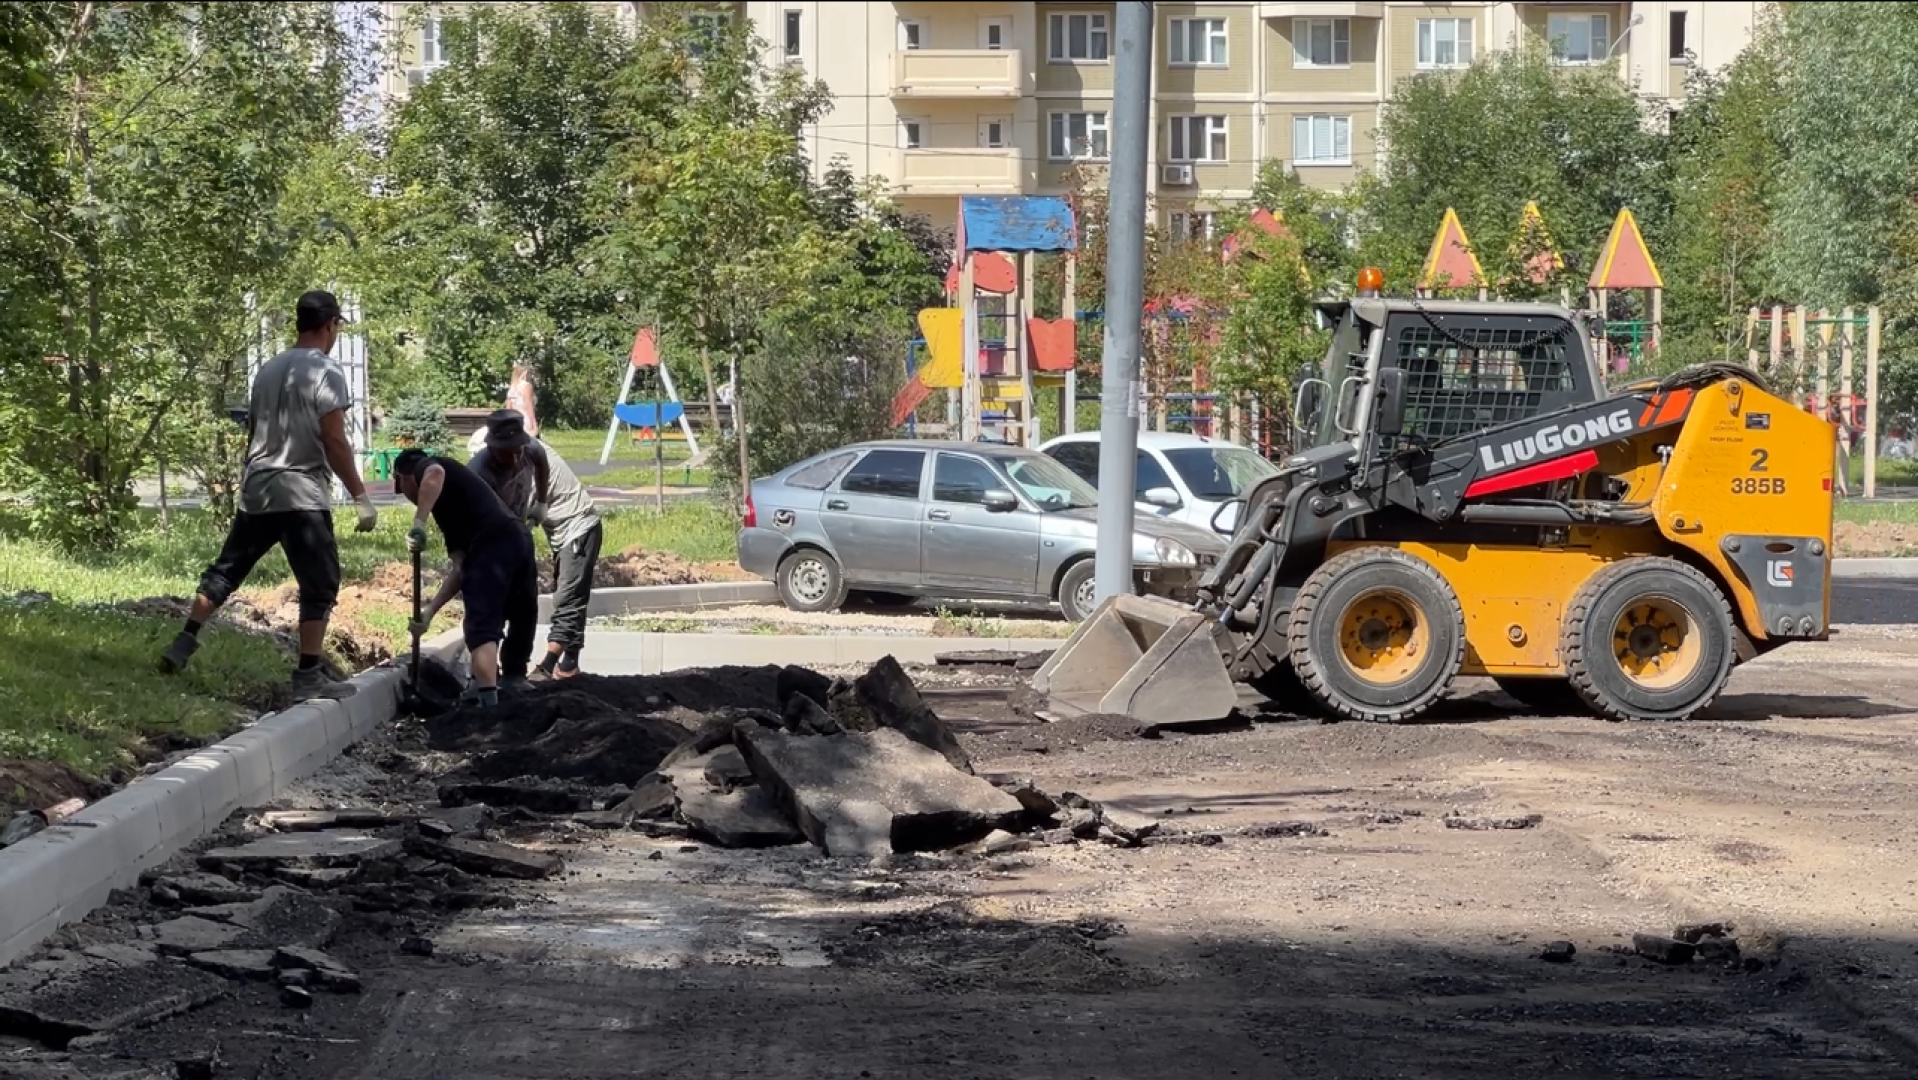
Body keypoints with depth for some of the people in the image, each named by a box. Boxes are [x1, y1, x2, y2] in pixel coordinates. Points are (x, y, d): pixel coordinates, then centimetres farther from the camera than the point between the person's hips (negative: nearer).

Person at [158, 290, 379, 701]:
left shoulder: (268, 370, 15)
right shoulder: (327, 373, -9)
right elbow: (334, 442, -14)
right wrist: (361, 496, -11)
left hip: (256, 490, 7)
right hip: (301, 494, -7)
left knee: (225, 570, 17)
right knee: (319, 585, -2)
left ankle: (183, 645, 15)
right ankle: (308, 677, -4)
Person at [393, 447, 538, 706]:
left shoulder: (425, 468, 14)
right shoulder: (448, 505, 36)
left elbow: (435, 474, -15)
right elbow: (461, 568, 27)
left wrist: (418, 524, -17)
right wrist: (429, 612, 24)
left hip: (492, 544, -9)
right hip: (518, 539, 9)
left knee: (481, 628, -11)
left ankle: (488, 703, -23)